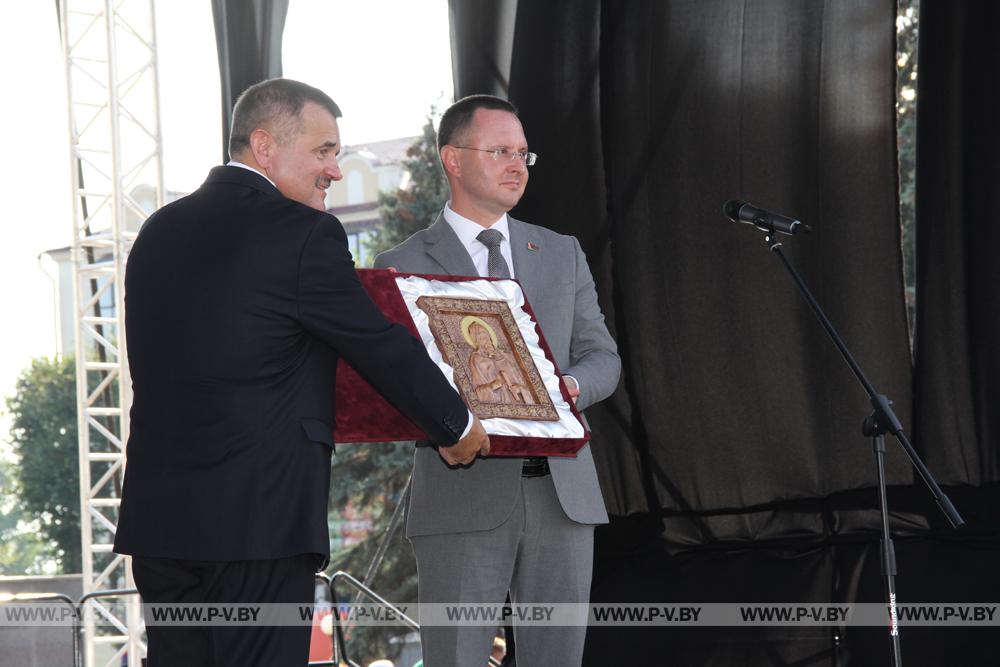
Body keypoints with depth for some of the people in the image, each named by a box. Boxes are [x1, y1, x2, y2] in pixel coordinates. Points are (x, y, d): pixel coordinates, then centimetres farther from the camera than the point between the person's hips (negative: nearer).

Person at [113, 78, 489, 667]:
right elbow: (382, 347, -4)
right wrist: (458, 426, 11)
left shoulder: (160, 230, 12)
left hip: (156, 515, 7)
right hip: (260, 518, -7)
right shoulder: (304, 234, -9)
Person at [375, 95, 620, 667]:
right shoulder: (405, 266, 3)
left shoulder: (562, 254, 16)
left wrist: (570, 385, -10)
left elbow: (603, 357, 12)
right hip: (463, 499, -4)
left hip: (560, 491, 4)